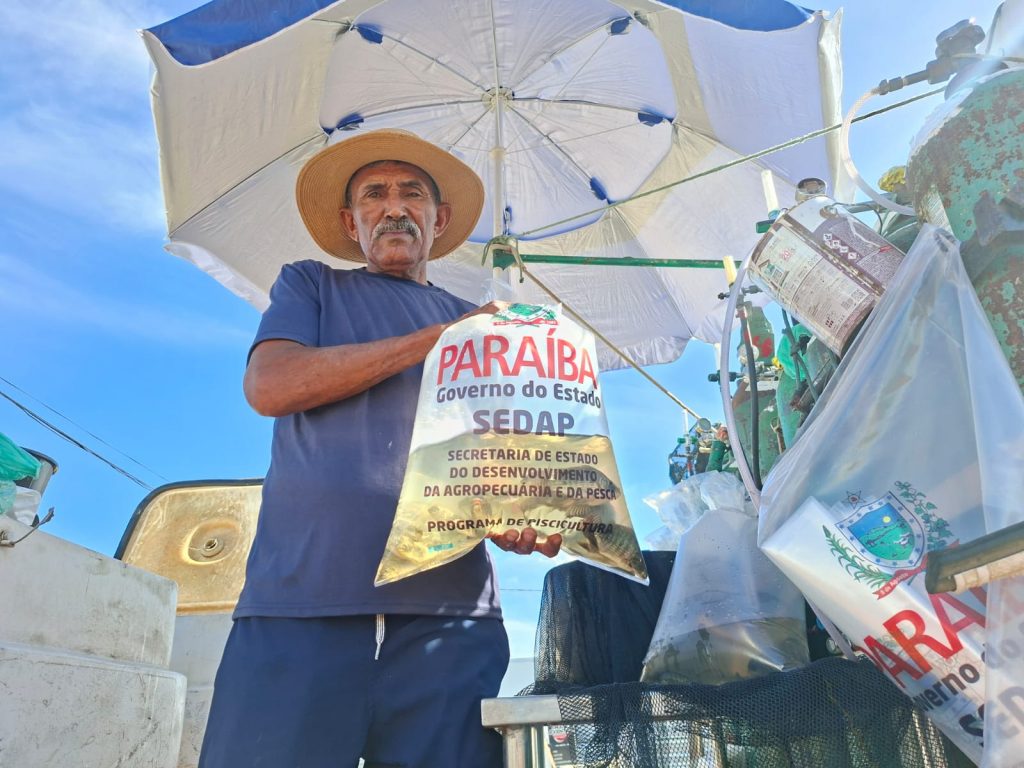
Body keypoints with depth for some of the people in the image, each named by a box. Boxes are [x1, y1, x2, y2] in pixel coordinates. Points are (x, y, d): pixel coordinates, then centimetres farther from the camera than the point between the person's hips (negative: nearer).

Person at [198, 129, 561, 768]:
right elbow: (269, 386, -3)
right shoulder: (311, 286, 16)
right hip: (301, 596, -1)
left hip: (450, 609, 2)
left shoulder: (480, 325, 21)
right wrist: (435, 340, -3)